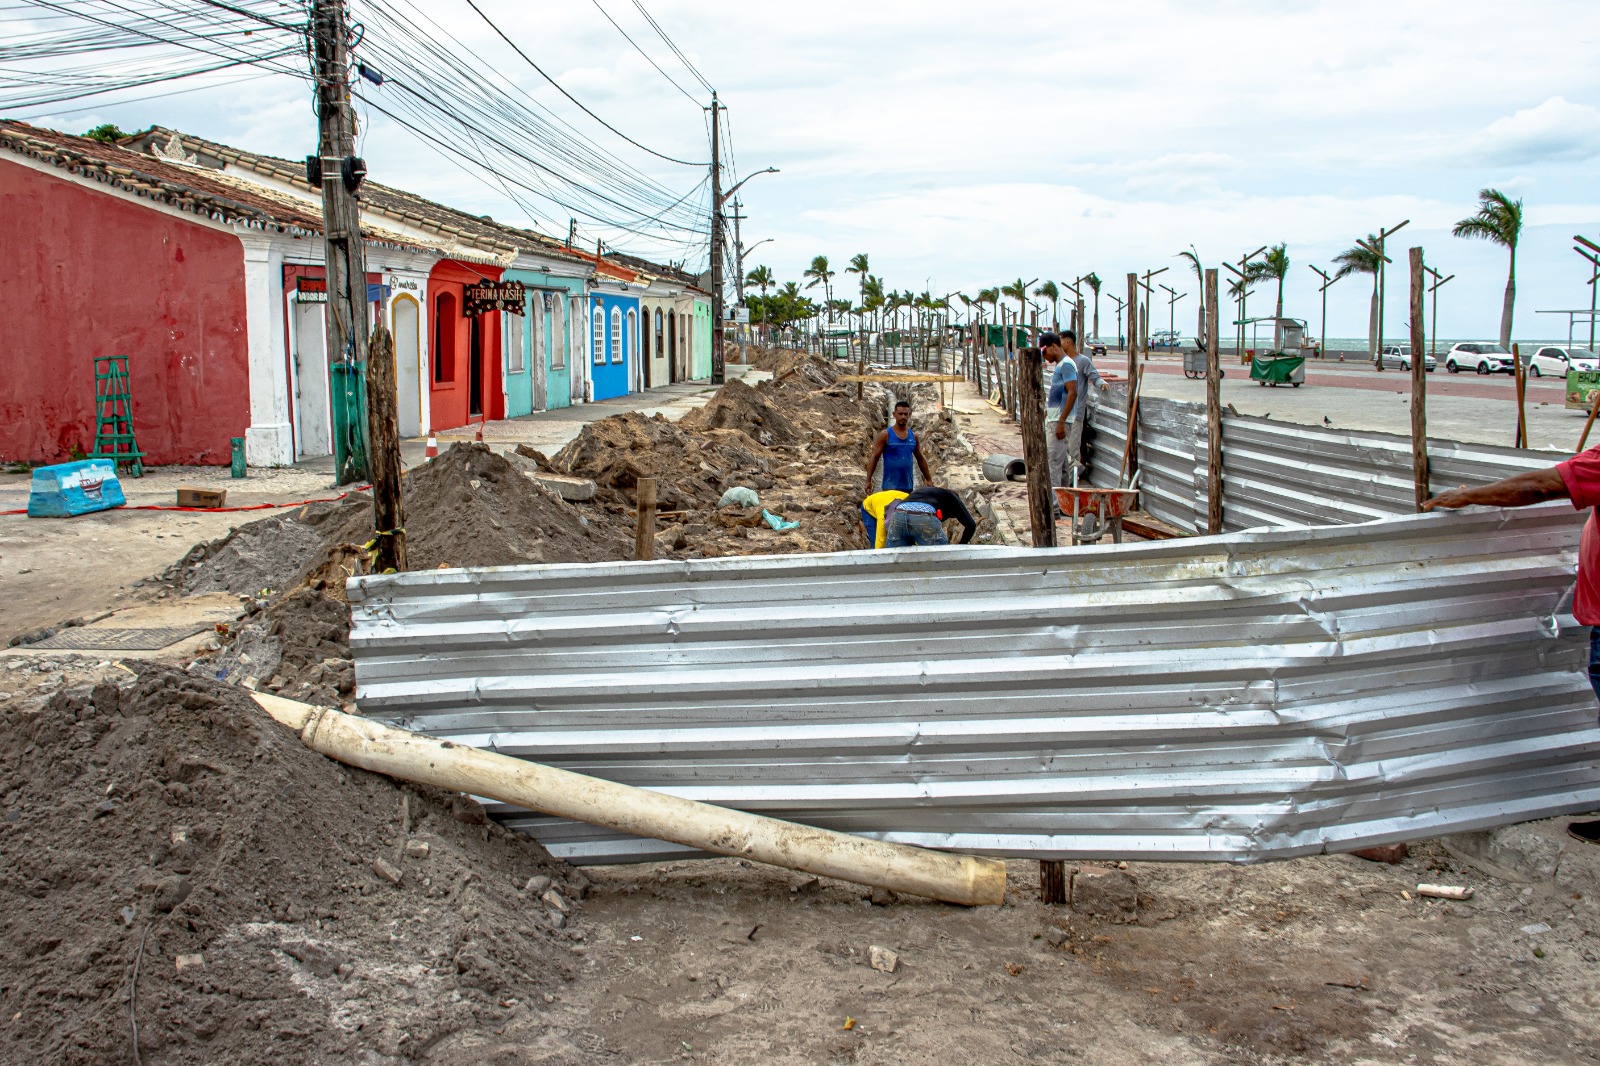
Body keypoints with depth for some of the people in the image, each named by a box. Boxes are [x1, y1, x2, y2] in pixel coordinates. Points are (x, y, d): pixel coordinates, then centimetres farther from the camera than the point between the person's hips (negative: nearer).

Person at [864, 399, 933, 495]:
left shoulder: (913, 436, 9)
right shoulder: (885, 435, -4)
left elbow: (920, 459, 18)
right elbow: (874, 458, -6)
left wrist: (929, 480, 16)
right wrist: (868, 481, -14)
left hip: (908, 486, 5)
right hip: (890, 487, -5)